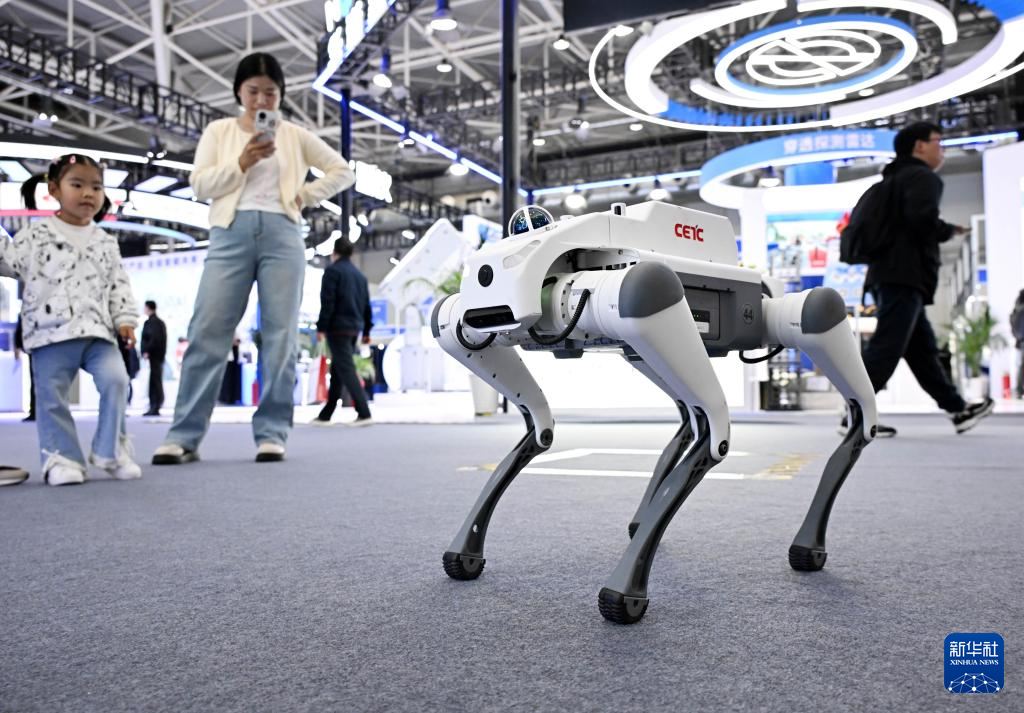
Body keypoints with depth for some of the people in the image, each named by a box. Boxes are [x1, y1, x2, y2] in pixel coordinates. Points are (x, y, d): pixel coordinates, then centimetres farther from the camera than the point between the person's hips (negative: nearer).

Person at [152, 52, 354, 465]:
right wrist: (243, 162, -8)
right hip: (232, 234, 0)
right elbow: (199, 185, 5)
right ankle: (184, 436, -3)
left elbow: (343, 172, 16)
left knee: (280, 334, -4)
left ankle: (271, 434, 1)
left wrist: (304, 195, 5)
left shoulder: (295, 136, 15)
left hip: (281, 234, 1)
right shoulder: (218, 132, 15)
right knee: (208, 332, -8)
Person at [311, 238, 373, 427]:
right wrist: (366, 331, 22)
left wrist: (321, 327, -11)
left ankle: (364, 413, -18)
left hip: (338, 327, -8)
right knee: (337, 371, 12)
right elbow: (366, 305, 18)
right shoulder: (359, 274, 18)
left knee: (346, 370, -10)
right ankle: (325, 415, 17)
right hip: (354, 328, 8)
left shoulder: (332, 270, -4)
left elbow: (327, 301, -13)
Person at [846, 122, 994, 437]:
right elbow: (922, 218, -22)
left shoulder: (894, 179, 27)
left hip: (885, 274, 10)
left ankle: (957, 409, 19)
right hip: (905, 275, -10)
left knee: (922, 346, 11)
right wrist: (948, 231, -1)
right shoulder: (923, 177, -3)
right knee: (886, 346, -13)